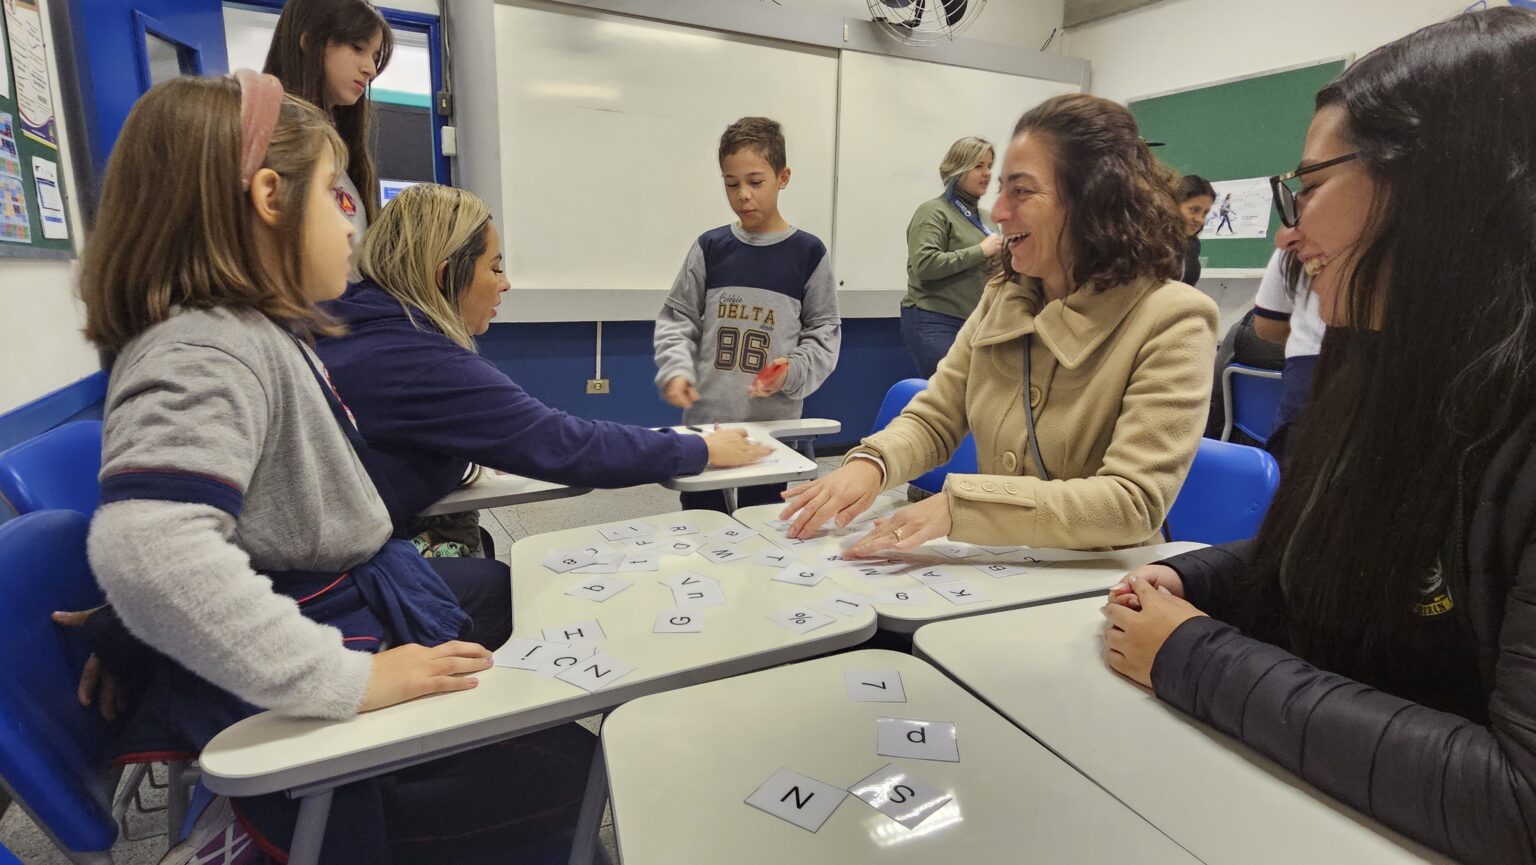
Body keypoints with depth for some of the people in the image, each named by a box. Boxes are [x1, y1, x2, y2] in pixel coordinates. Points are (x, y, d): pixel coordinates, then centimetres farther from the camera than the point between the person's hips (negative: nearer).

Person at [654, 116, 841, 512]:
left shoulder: (808, 253, 0)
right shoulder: (710, 248, 4)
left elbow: (825, 331, 3)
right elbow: (676, 319, 7)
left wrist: (792, 372, -15)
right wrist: (676, 370, -11)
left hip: (773, 425, -1)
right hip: (704, 421, 2)